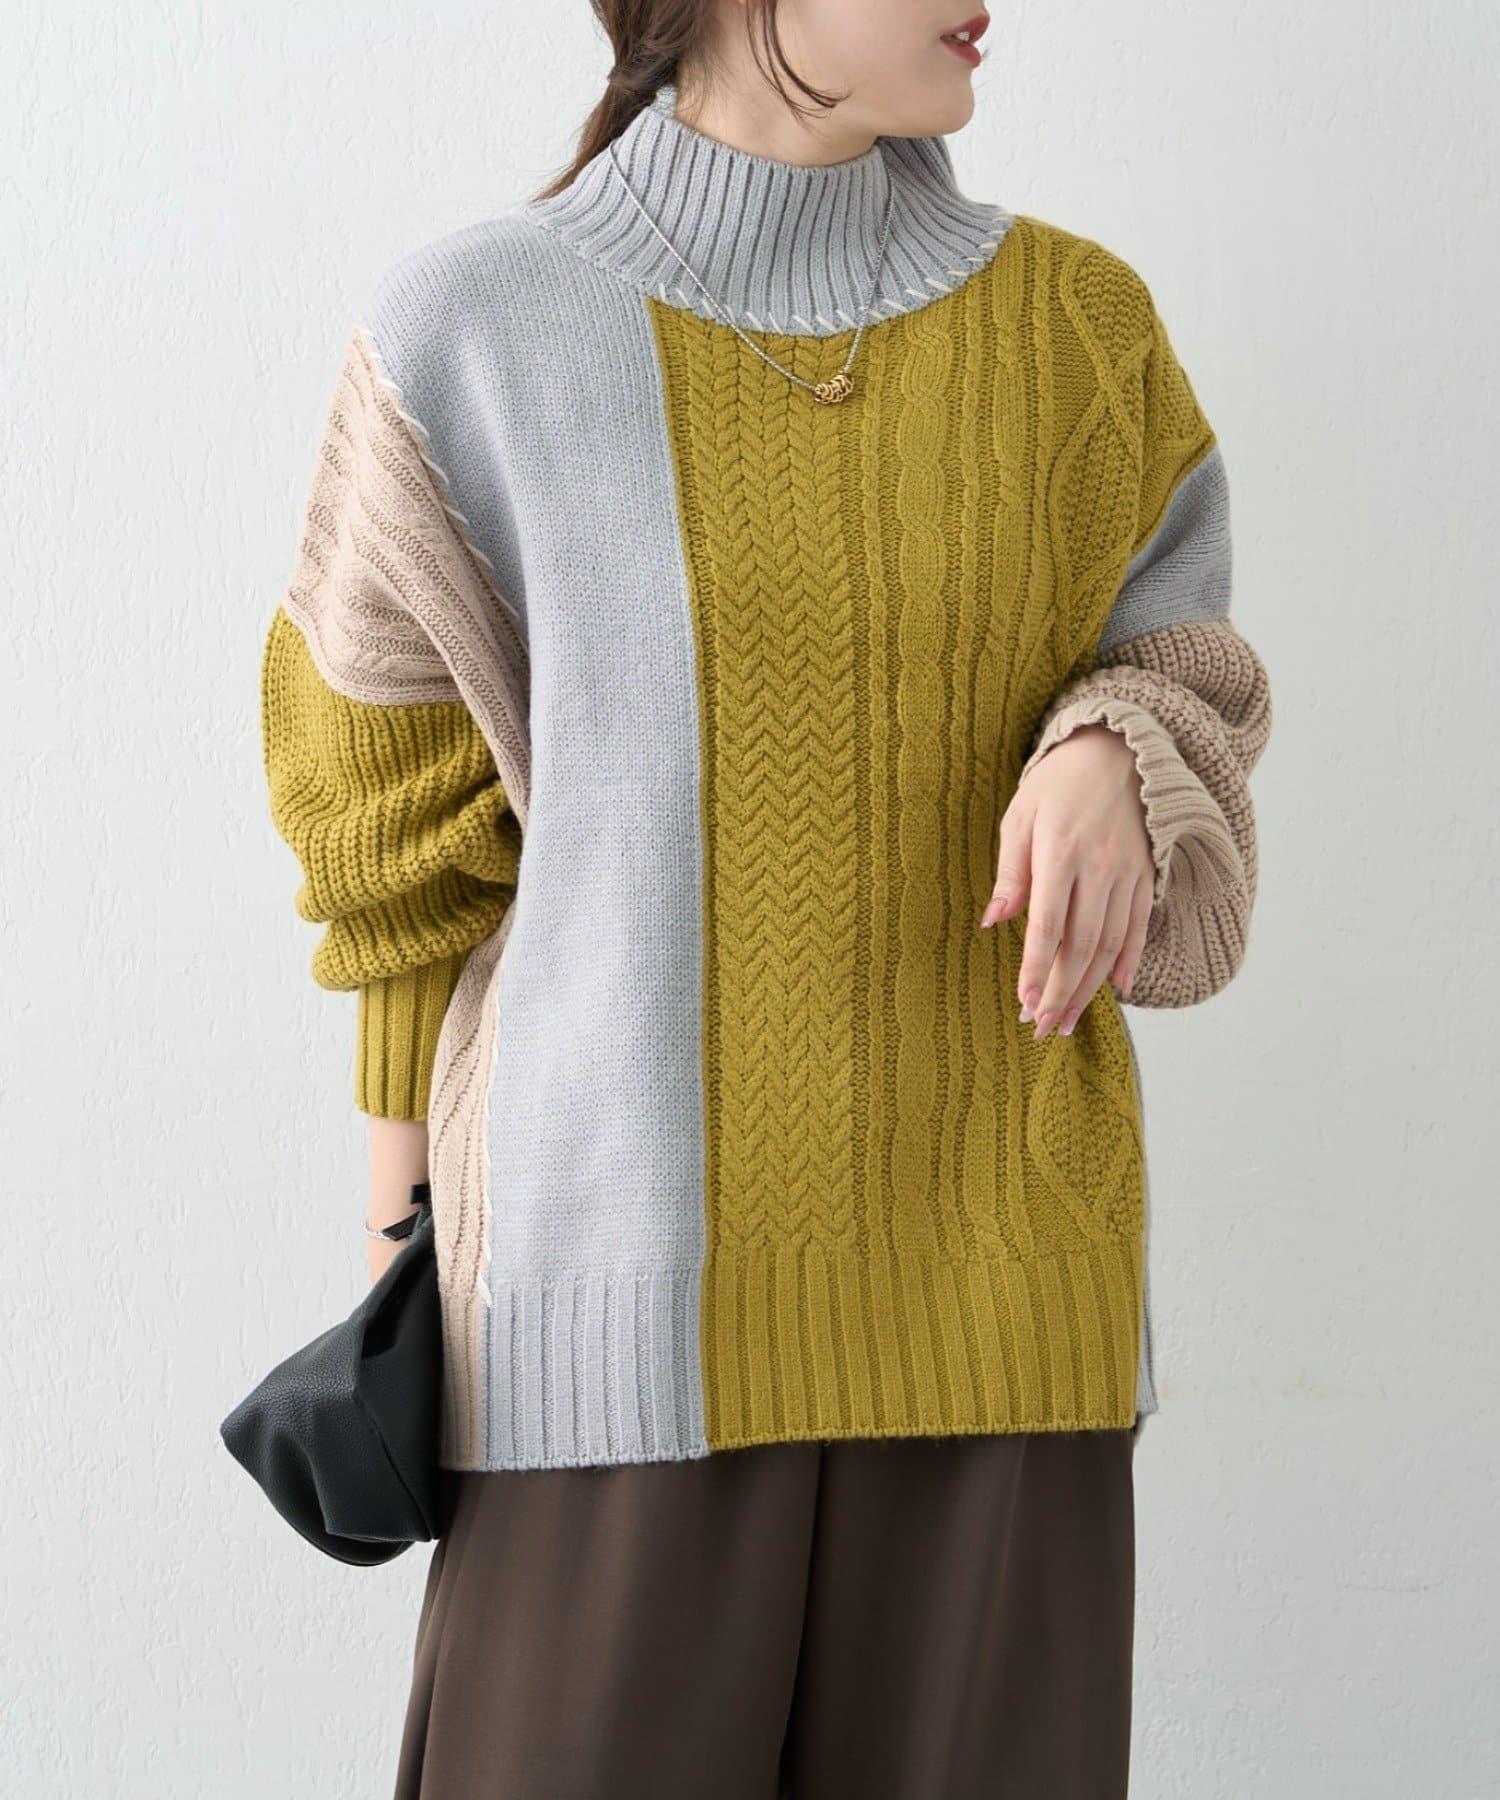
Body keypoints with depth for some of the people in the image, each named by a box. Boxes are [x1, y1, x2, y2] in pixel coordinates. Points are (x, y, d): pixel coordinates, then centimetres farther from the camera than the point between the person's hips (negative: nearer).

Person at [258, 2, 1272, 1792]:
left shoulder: (1079, 329, 4)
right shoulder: (473, 338, -3)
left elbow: (1161, 675, 12)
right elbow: (400, 823, 5)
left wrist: (1109, 769, -13)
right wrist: (401, 1238, 10)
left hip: (988, 1278, 2)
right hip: (633, 1272, -2)